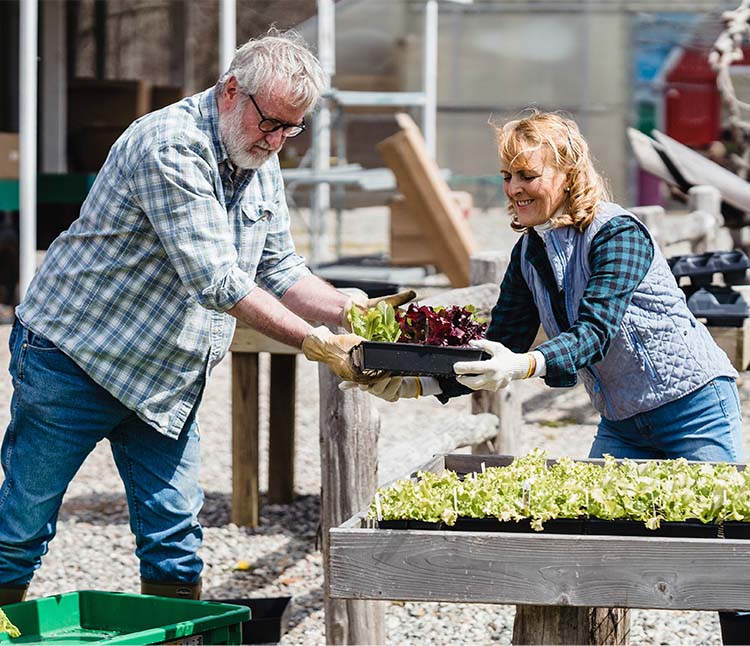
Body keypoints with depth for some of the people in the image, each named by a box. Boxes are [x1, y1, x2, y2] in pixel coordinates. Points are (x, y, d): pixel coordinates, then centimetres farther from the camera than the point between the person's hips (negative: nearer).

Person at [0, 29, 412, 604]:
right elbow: (214, 280, -29)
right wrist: (313, 342, -29)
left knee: (175, 539, 3)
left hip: (165, 380, 8)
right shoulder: (170, 147, -24)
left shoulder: (261, 164, 5)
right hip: (75, 358, -8)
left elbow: (278, 270, 10)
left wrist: (355, 311, -6)